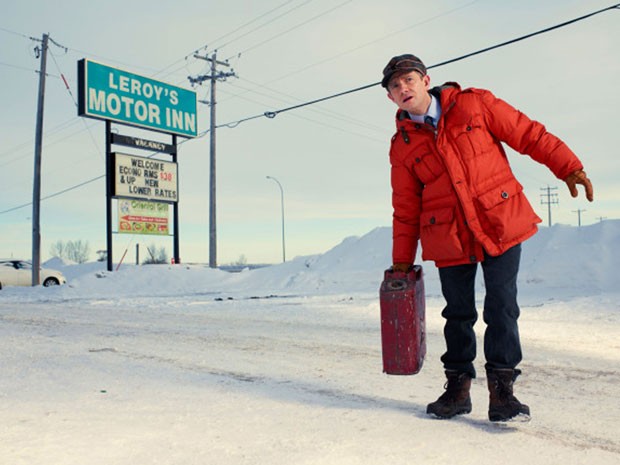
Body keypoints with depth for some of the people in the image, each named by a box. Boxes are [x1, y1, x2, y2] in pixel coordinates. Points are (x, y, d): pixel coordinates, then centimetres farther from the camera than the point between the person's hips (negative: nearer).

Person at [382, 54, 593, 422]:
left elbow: (528, 134, 3)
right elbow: (406, 210, 7)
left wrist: (568, 167, -2)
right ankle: (458, 385, 24)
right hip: (448, 237, 2)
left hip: (501, 224, -1)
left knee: (502, 308, -2)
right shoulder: (402, 146, 3)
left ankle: (502, 387, 11)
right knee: (458, 314, 9)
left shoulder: (474, 104, 0)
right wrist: (402, 261, 6)